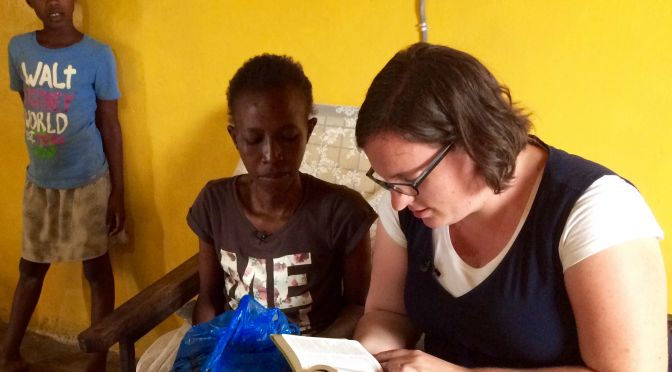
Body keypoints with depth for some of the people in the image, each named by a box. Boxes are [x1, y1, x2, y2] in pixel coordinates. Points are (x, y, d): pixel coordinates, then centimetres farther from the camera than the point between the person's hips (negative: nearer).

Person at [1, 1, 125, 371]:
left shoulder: (98, 55, -12)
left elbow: (109, 125, -7)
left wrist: (118, 192, -6)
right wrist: (41, 163, 13)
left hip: (87, 181, -4)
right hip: (38, 180, 4)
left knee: (96, 267, 8)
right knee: (31, 267, 17)